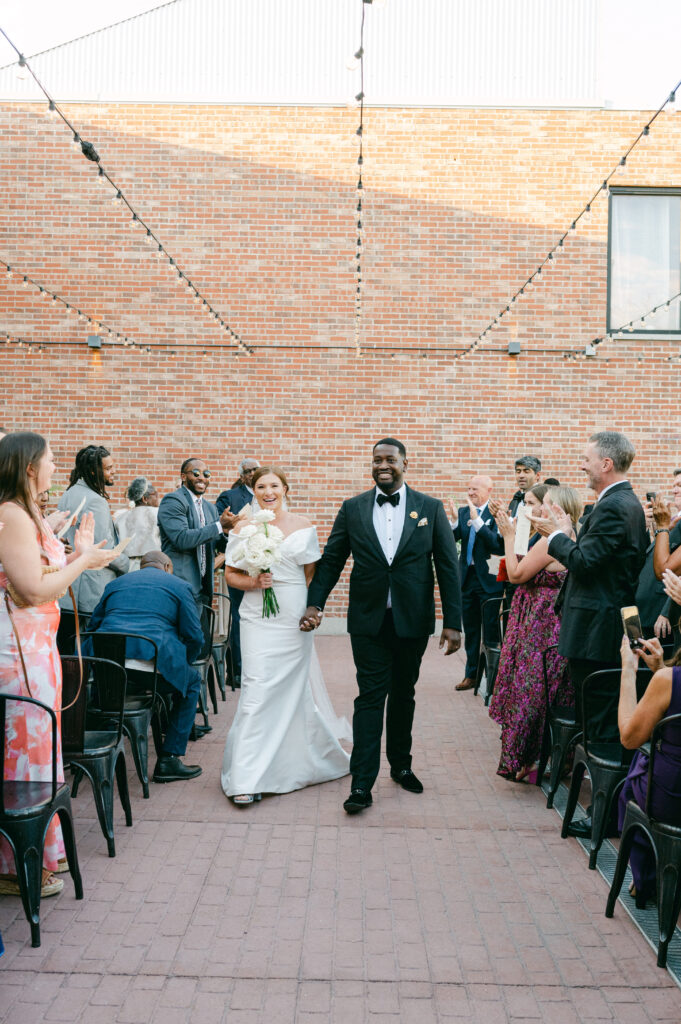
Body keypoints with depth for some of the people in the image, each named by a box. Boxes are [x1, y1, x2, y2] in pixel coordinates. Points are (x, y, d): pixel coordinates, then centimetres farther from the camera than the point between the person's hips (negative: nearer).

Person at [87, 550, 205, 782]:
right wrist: (178, 665, 27)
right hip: (153, 663, -4)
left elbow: (93, 625, 27)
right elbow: (195, 637, 10)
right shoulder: (179, 585, 17)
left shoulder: (116, 583, 28)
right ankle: (168, 760, 18)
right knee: (191, 682, 26)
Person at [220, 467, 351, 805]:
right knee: (257, 690, -9)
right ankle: (247, 779, -4)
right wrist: (253, 582, -13)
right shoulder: (243, 528, 2)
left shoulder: (302, 525, 4)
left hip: (295, 620, 1)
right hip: (259, 619, -1)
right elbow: (230, 574, 6)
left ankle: (297, 763, 35)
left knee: (295, 687, 10)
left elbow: (312, 573, 10)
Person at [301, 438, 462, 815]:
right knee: (370, 698, -2)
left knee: (403, 695, 15)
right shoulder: (352, 509, 2)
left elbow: (448, 567, -1)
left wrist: (453, 622, -5)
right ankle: (362, 784, 3)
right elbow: (331, 560, 5)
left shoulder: (431, 508, 0)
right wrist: (315, 603, -7)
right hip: (369, 621, -1)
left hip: (413, 622, 1)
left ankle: (400, 765, 34)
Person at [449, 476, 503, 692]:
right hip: (467, 577, 6)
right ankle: (472, 674, 25)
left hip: (488, 579, -6)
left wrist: (476, 520, -27)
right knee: (470, 629, 15)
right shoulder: (463, 512, 7)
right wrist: (455, 520, -16)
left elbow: (496, 544, -23)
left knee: (491, 630, 2)